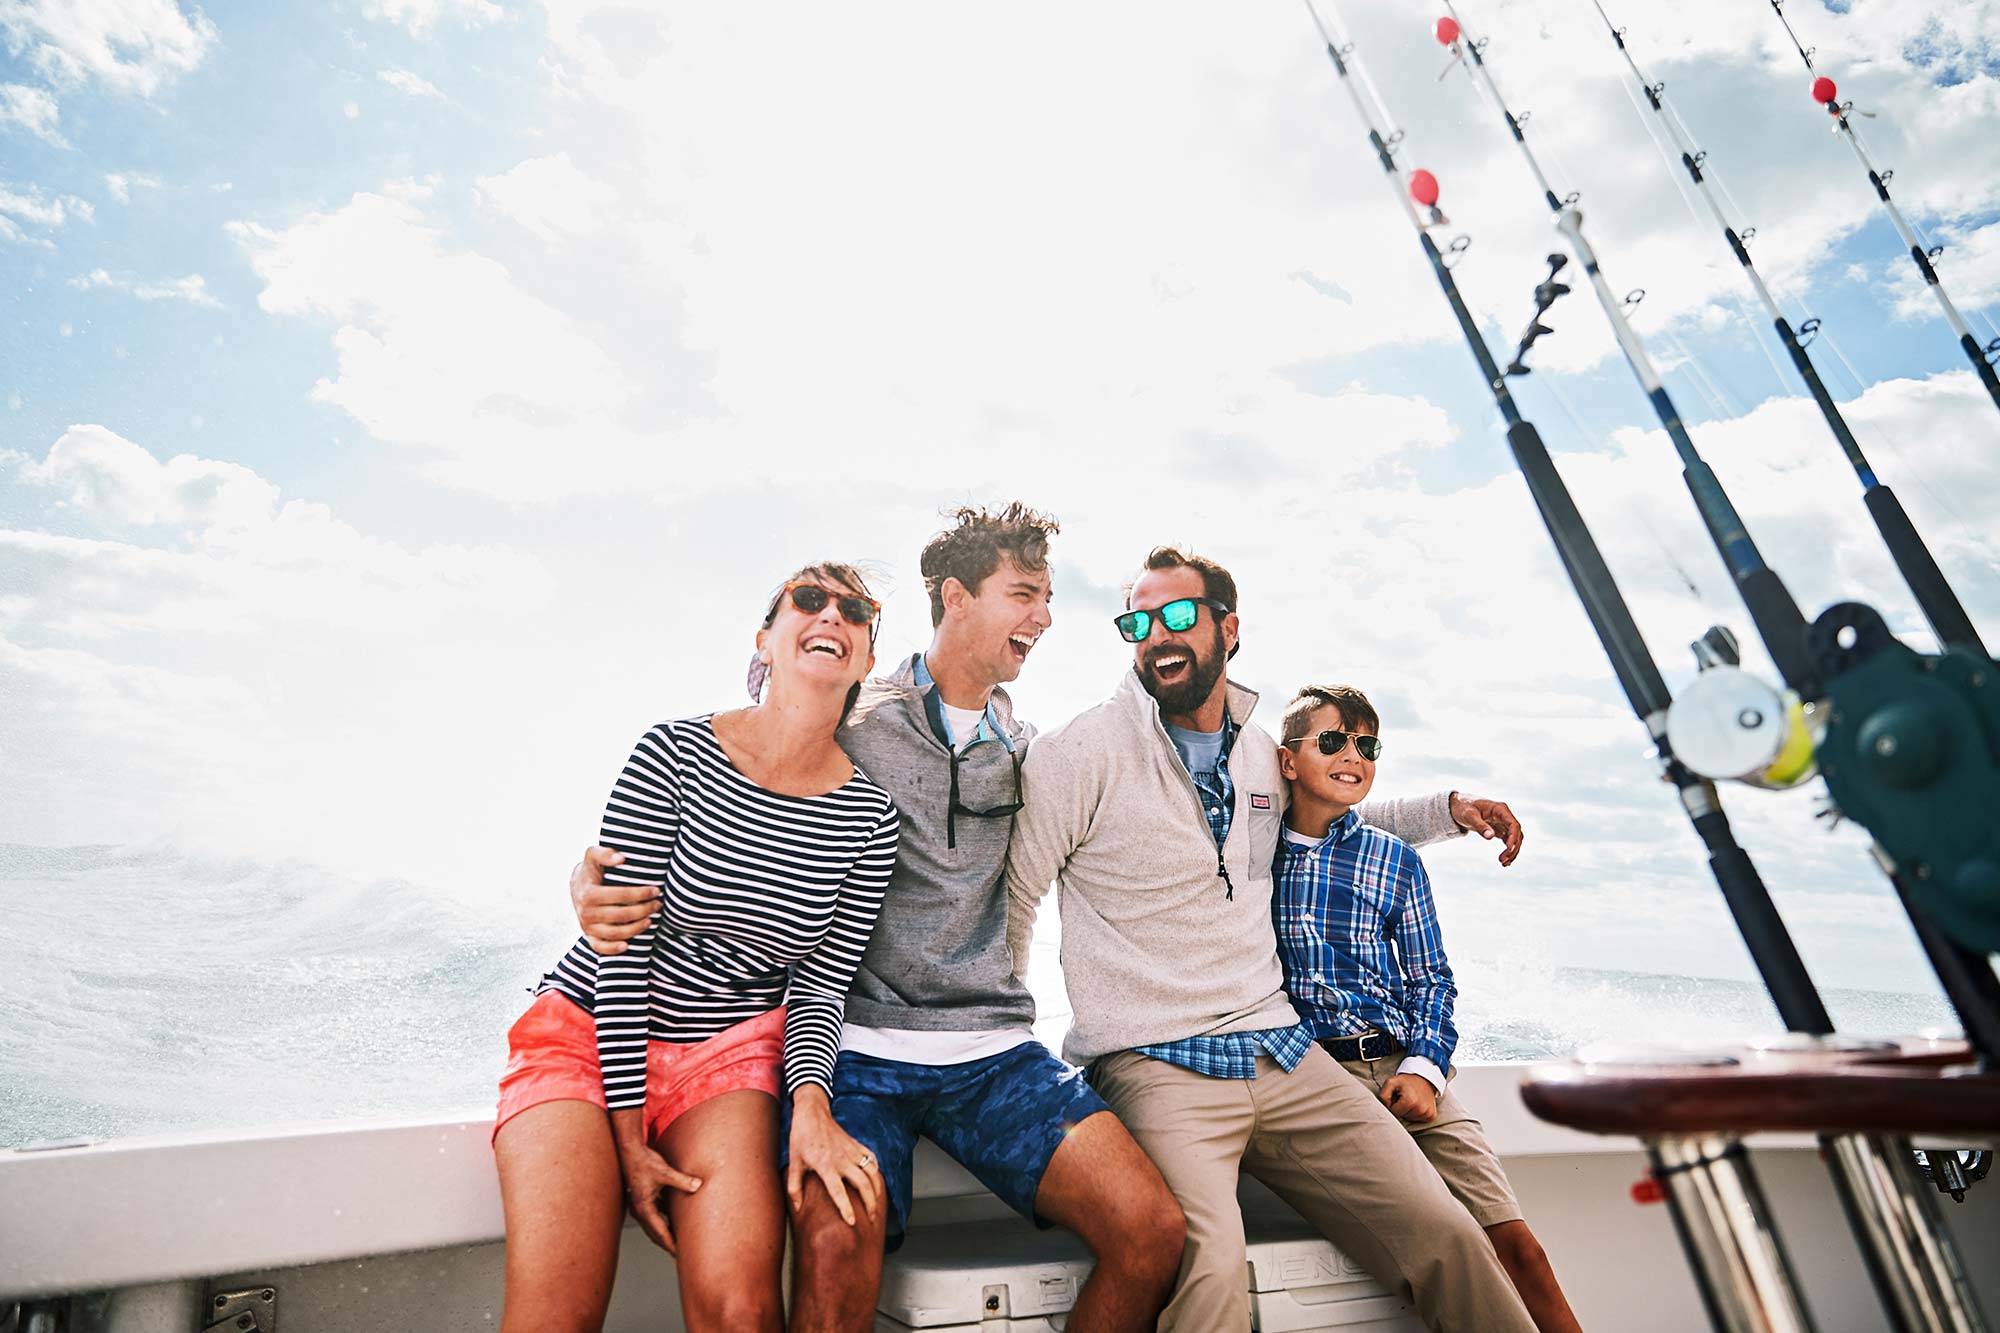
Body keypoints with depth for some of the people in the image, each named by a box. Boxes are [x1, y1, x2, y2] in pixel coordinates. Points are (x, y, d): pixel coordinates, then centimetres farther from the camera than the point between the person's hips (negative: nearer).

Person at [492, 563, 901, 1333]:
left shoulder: (869, 816, -4)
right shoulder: (673, 756, -13)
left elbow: (820, 986, -1)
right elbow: (621, 948, -12)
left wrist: (810, 1105, -19)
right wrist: (628, 1138, -12)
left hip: (731, 1049, 2)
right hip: (589, 1030, -1)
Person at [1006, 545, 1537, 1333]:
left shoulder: (1263, 755, 12)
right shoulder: (1085, 753, -7)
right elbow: (1007, 898, -3)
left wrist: (1449, 809, 22)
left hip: (1281, 1053, 6)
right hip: (1154, 1065, -5)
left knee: (1446, 1237, -4)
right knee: (1209, 1266, -31)